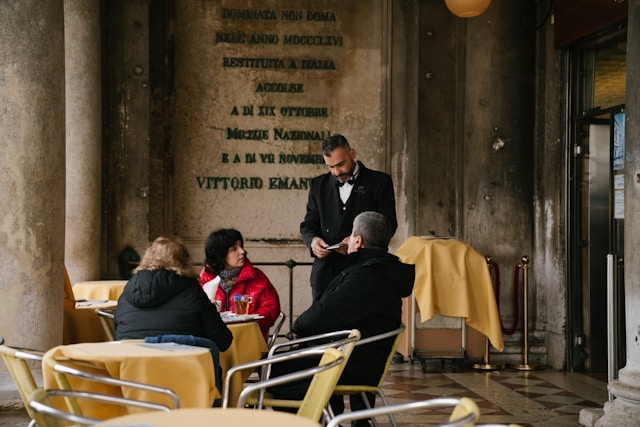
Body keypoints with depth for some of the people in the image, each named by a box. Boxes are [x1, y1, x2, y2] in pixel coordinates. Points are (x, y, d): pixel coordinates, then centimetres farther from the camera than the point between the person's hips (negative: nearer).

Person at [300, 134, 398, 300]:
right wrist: (312, 240, -8)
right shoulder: (319, 184, 15)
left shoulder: (380, 182, 4)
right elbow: (308, 224, 16)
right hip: (325, 272, 3)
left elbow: (388, 224, -1)